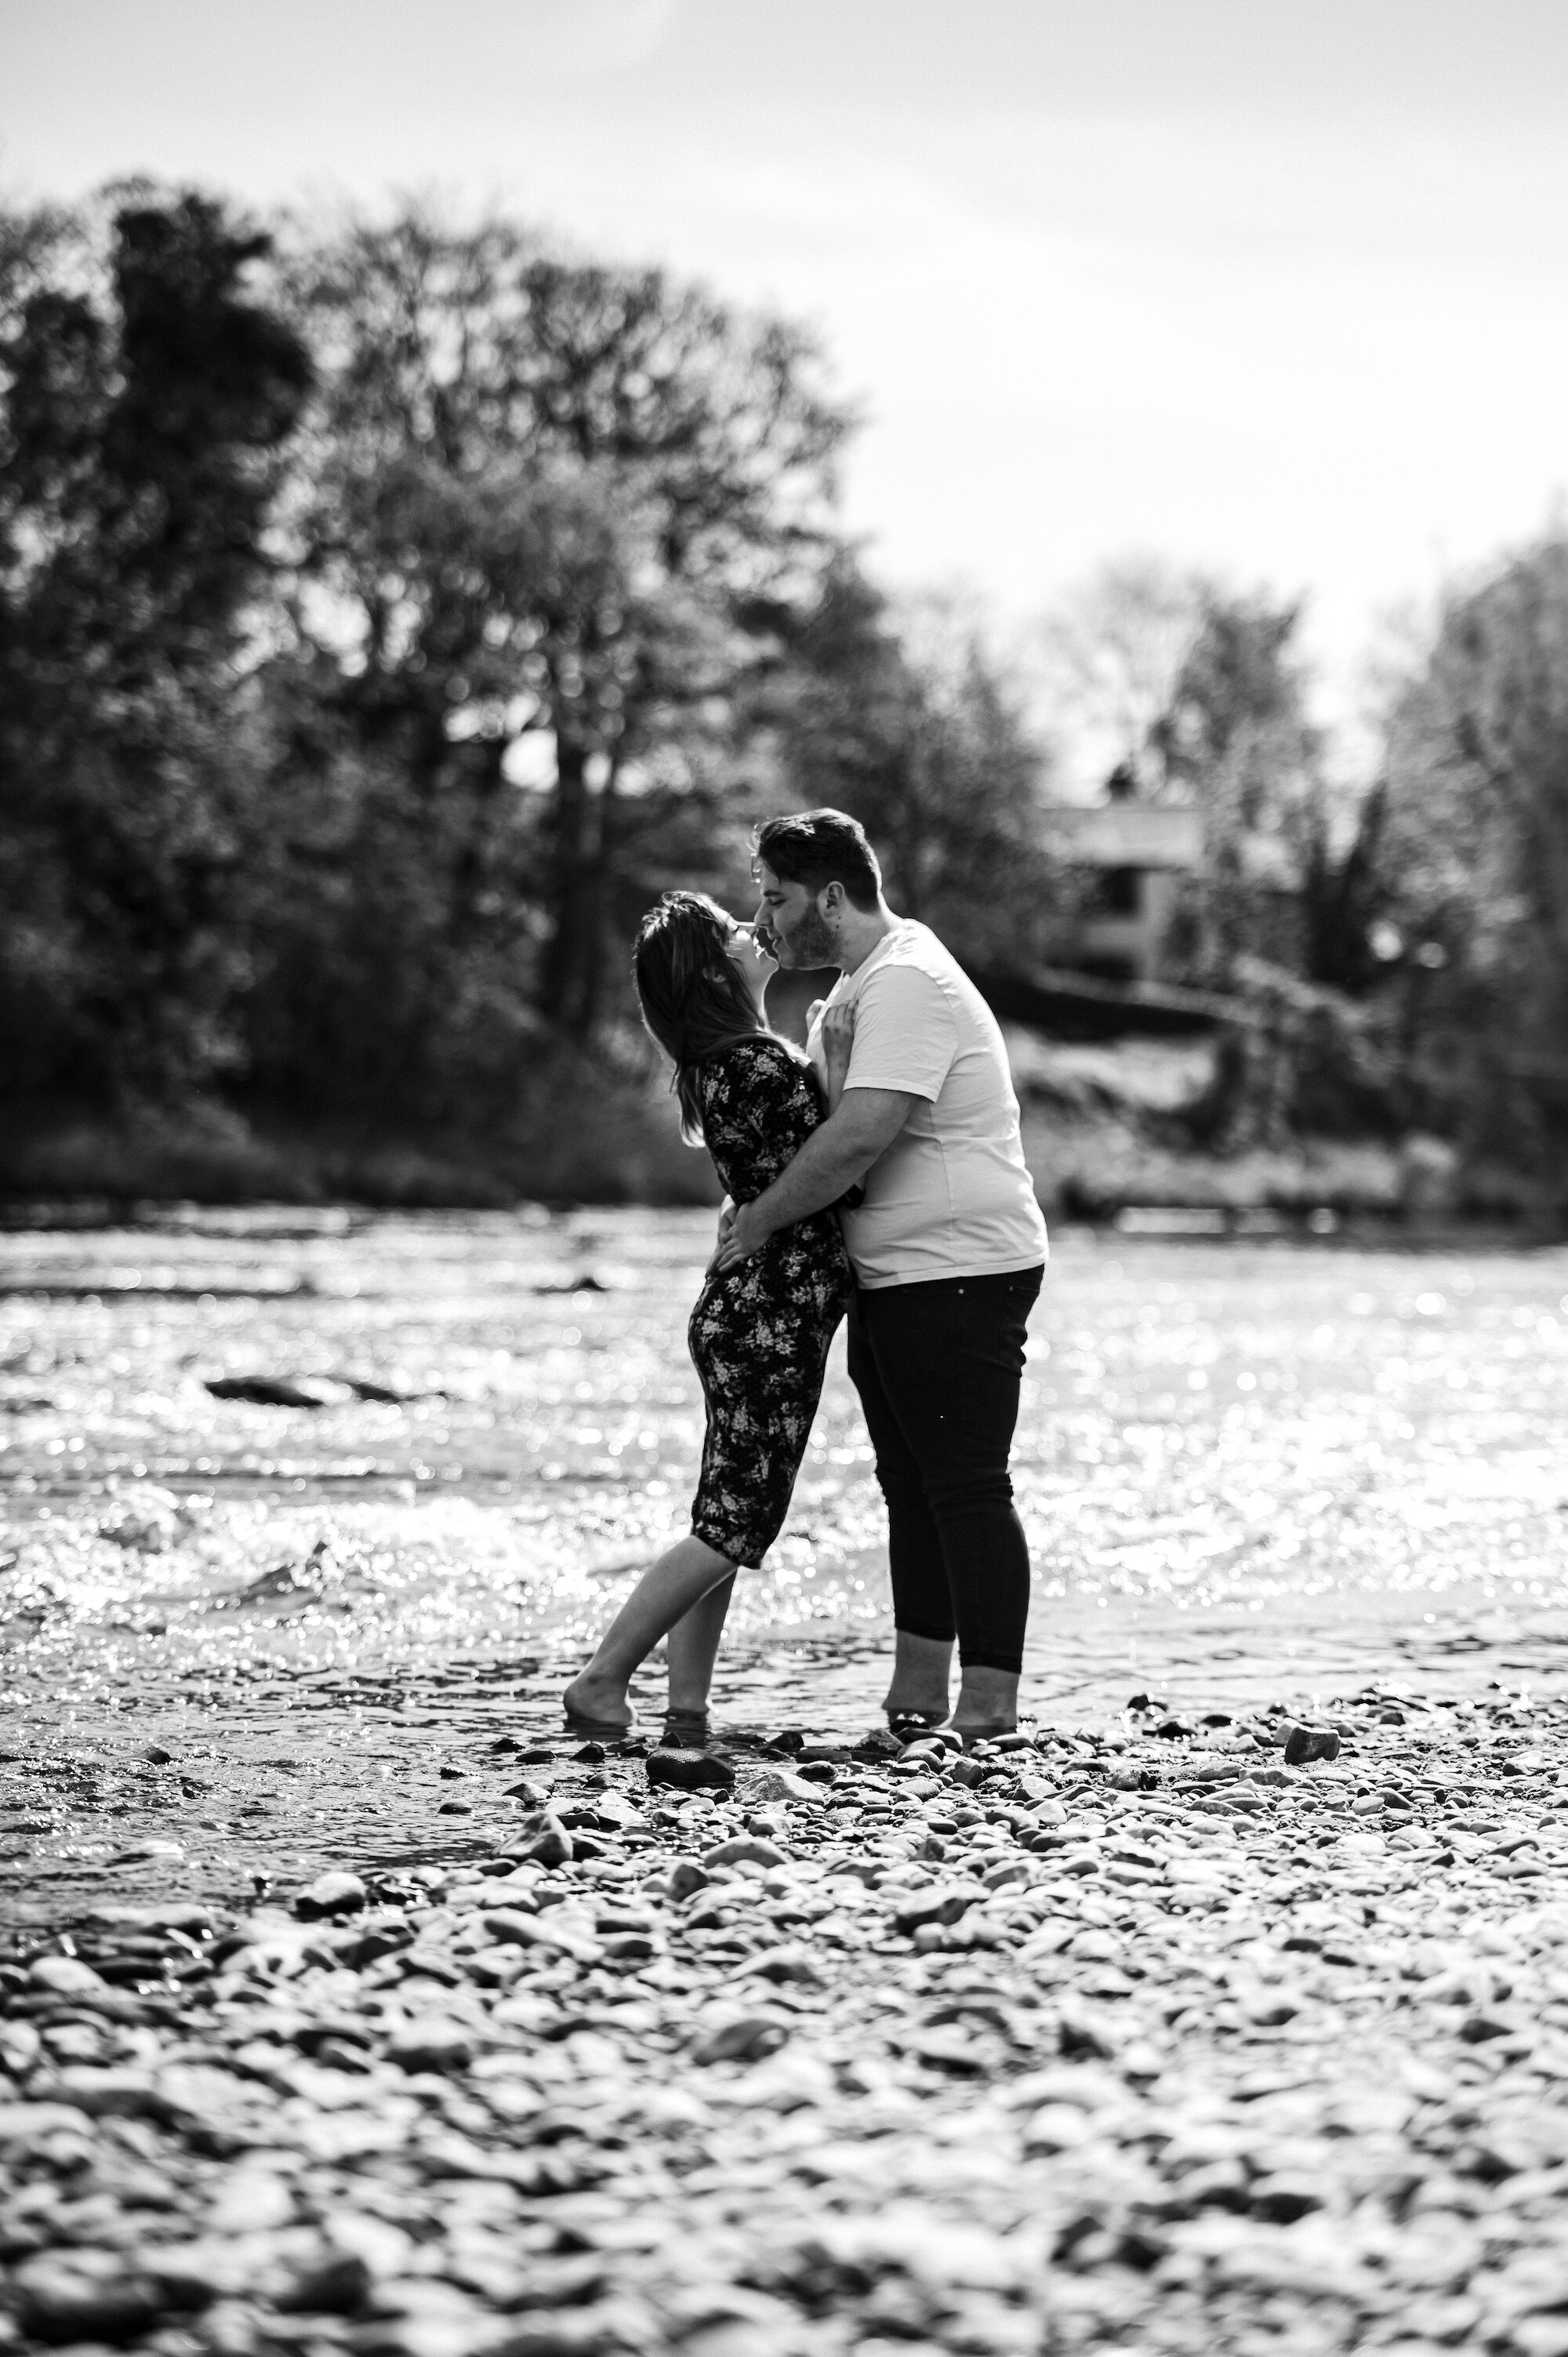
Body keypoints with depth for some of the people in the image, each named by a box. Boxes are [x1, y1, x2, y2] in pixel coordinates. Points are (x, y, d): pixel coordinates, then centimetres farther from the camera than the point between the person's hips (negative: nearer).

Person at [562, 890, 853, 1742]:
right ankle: (600, 1683, -4)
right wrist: (846, 1064, -7)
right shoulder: (765, 1066, -19)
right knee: (733, 1526, -5)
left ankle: (686, 1707, 12)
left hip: (745, 1312, 10)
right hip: (771, 1322, -10)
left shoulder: (723, 1064, 11)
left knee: (724, 1522, 11)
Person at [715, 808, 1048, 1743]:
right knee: (913, 1488, 13)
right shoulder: (862, 982, 16)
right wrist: (759, 1206, 9)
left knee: (968, 1490, -9)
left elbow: (862, 1133, -29)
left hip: (958, 1277, -11)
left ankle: (990, 1708, -7)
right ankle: (918, 1697, 19)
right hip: (897, 1280, 11)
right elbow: (817, 1113, 26)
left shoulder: (906, 984, -18)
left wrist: (761, 1219, -17)